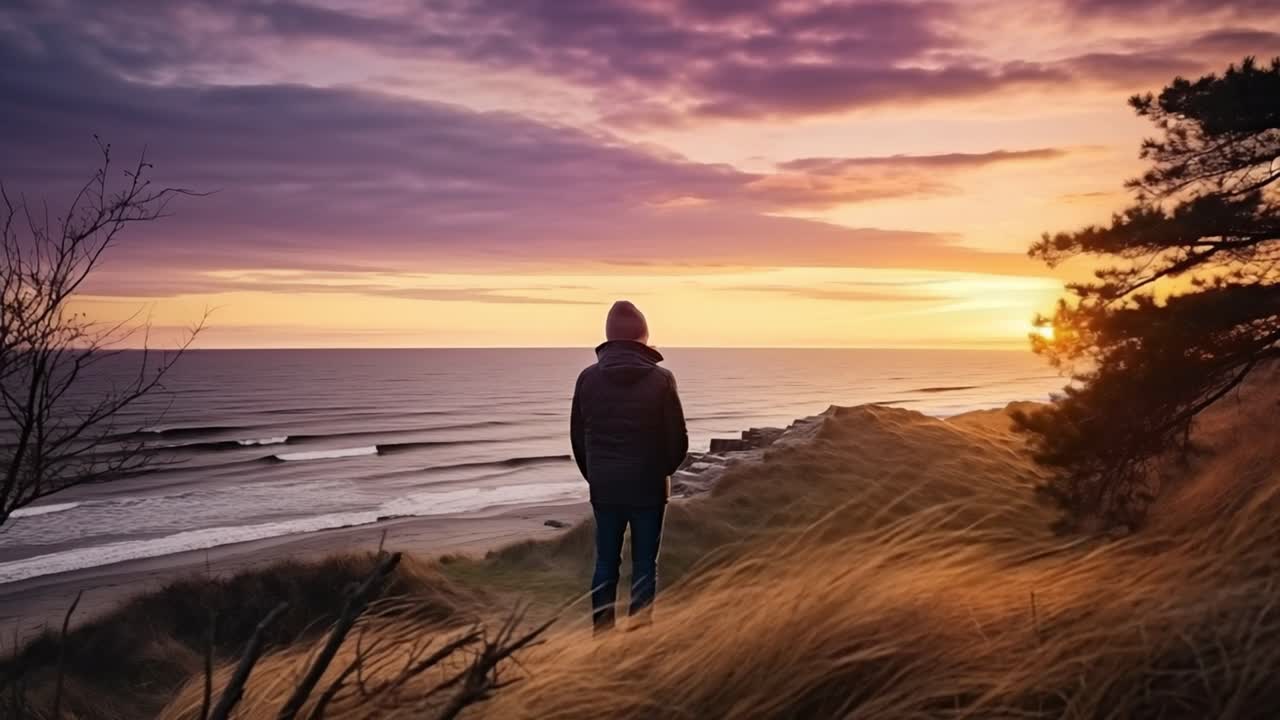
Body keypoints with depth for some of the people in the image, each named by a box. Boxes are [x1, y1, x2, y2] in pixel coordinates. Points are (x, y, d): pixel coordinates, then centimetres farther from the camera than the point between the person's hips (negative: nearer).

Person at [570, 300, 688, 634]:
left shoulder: (588, 378, -4)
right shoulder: (661, 379, -11)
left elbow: (577, 436, 3)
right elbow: (678, 440, -6)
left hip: (604, 487, 2)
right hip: (648, 486, -2)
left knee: (605, 563, 13)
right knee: (645, 564, 8)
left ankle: (602, 634, 17)